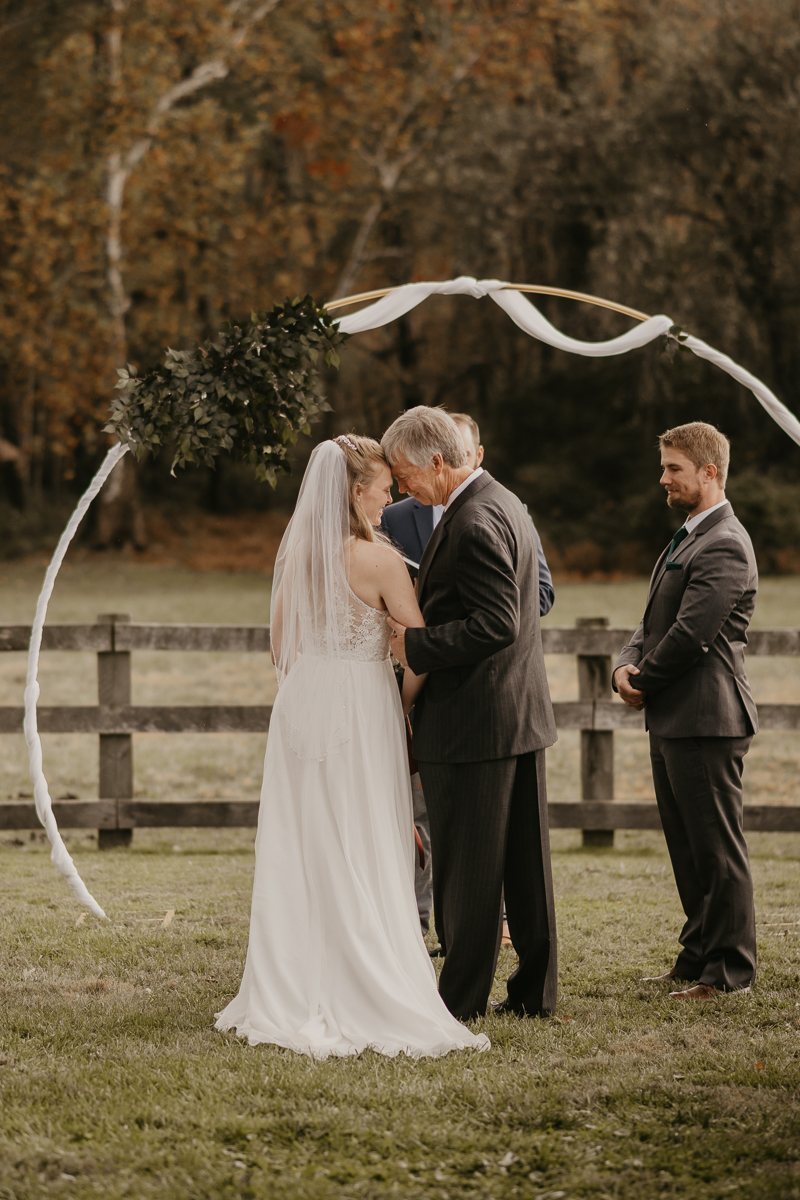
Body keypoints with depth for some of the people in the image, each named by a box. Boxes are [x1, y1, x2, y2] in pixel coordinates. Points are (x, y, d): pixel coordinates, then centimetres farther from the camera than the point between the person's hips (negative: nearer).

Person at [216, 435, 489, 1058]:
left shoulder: (296, 552, 4)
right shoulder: (380, 560, -13)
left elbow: (281, 646, 12)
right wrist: (403, 704, 4)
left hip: (301, 705, 6)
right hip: (362, 711, -6)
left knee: (300, 853, 10)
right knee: (365, 859, 0)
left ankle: (292, 998, 14)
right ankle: (368, 1000, 2)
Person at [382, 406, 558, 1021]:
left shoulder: (474, 522, -20)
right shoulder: (505, 503, 11)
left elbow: (496, 625, -26)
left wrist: (416, 644, -20)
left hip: (472, 718, -10)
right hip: (523, 713, 10)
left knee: (466, 867, 0)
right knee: (525, 859, 13)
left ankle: (462, 997, 7)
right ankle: (536, 989, 19)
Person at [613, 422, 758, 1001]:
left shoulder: (725, 546, -16)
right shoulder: (688, 538, 18)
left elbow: (690, 634, -21)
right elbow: (655, 621, 19)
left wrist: (644, 682, -8)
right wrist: (627, 665, 0)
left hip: (706, 720, -10)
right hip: (672, 720, 10)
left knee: (717, 849, -3)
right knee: (688, 847, 16)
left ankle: (731, 969, 3)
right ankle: (700, 953, 25)